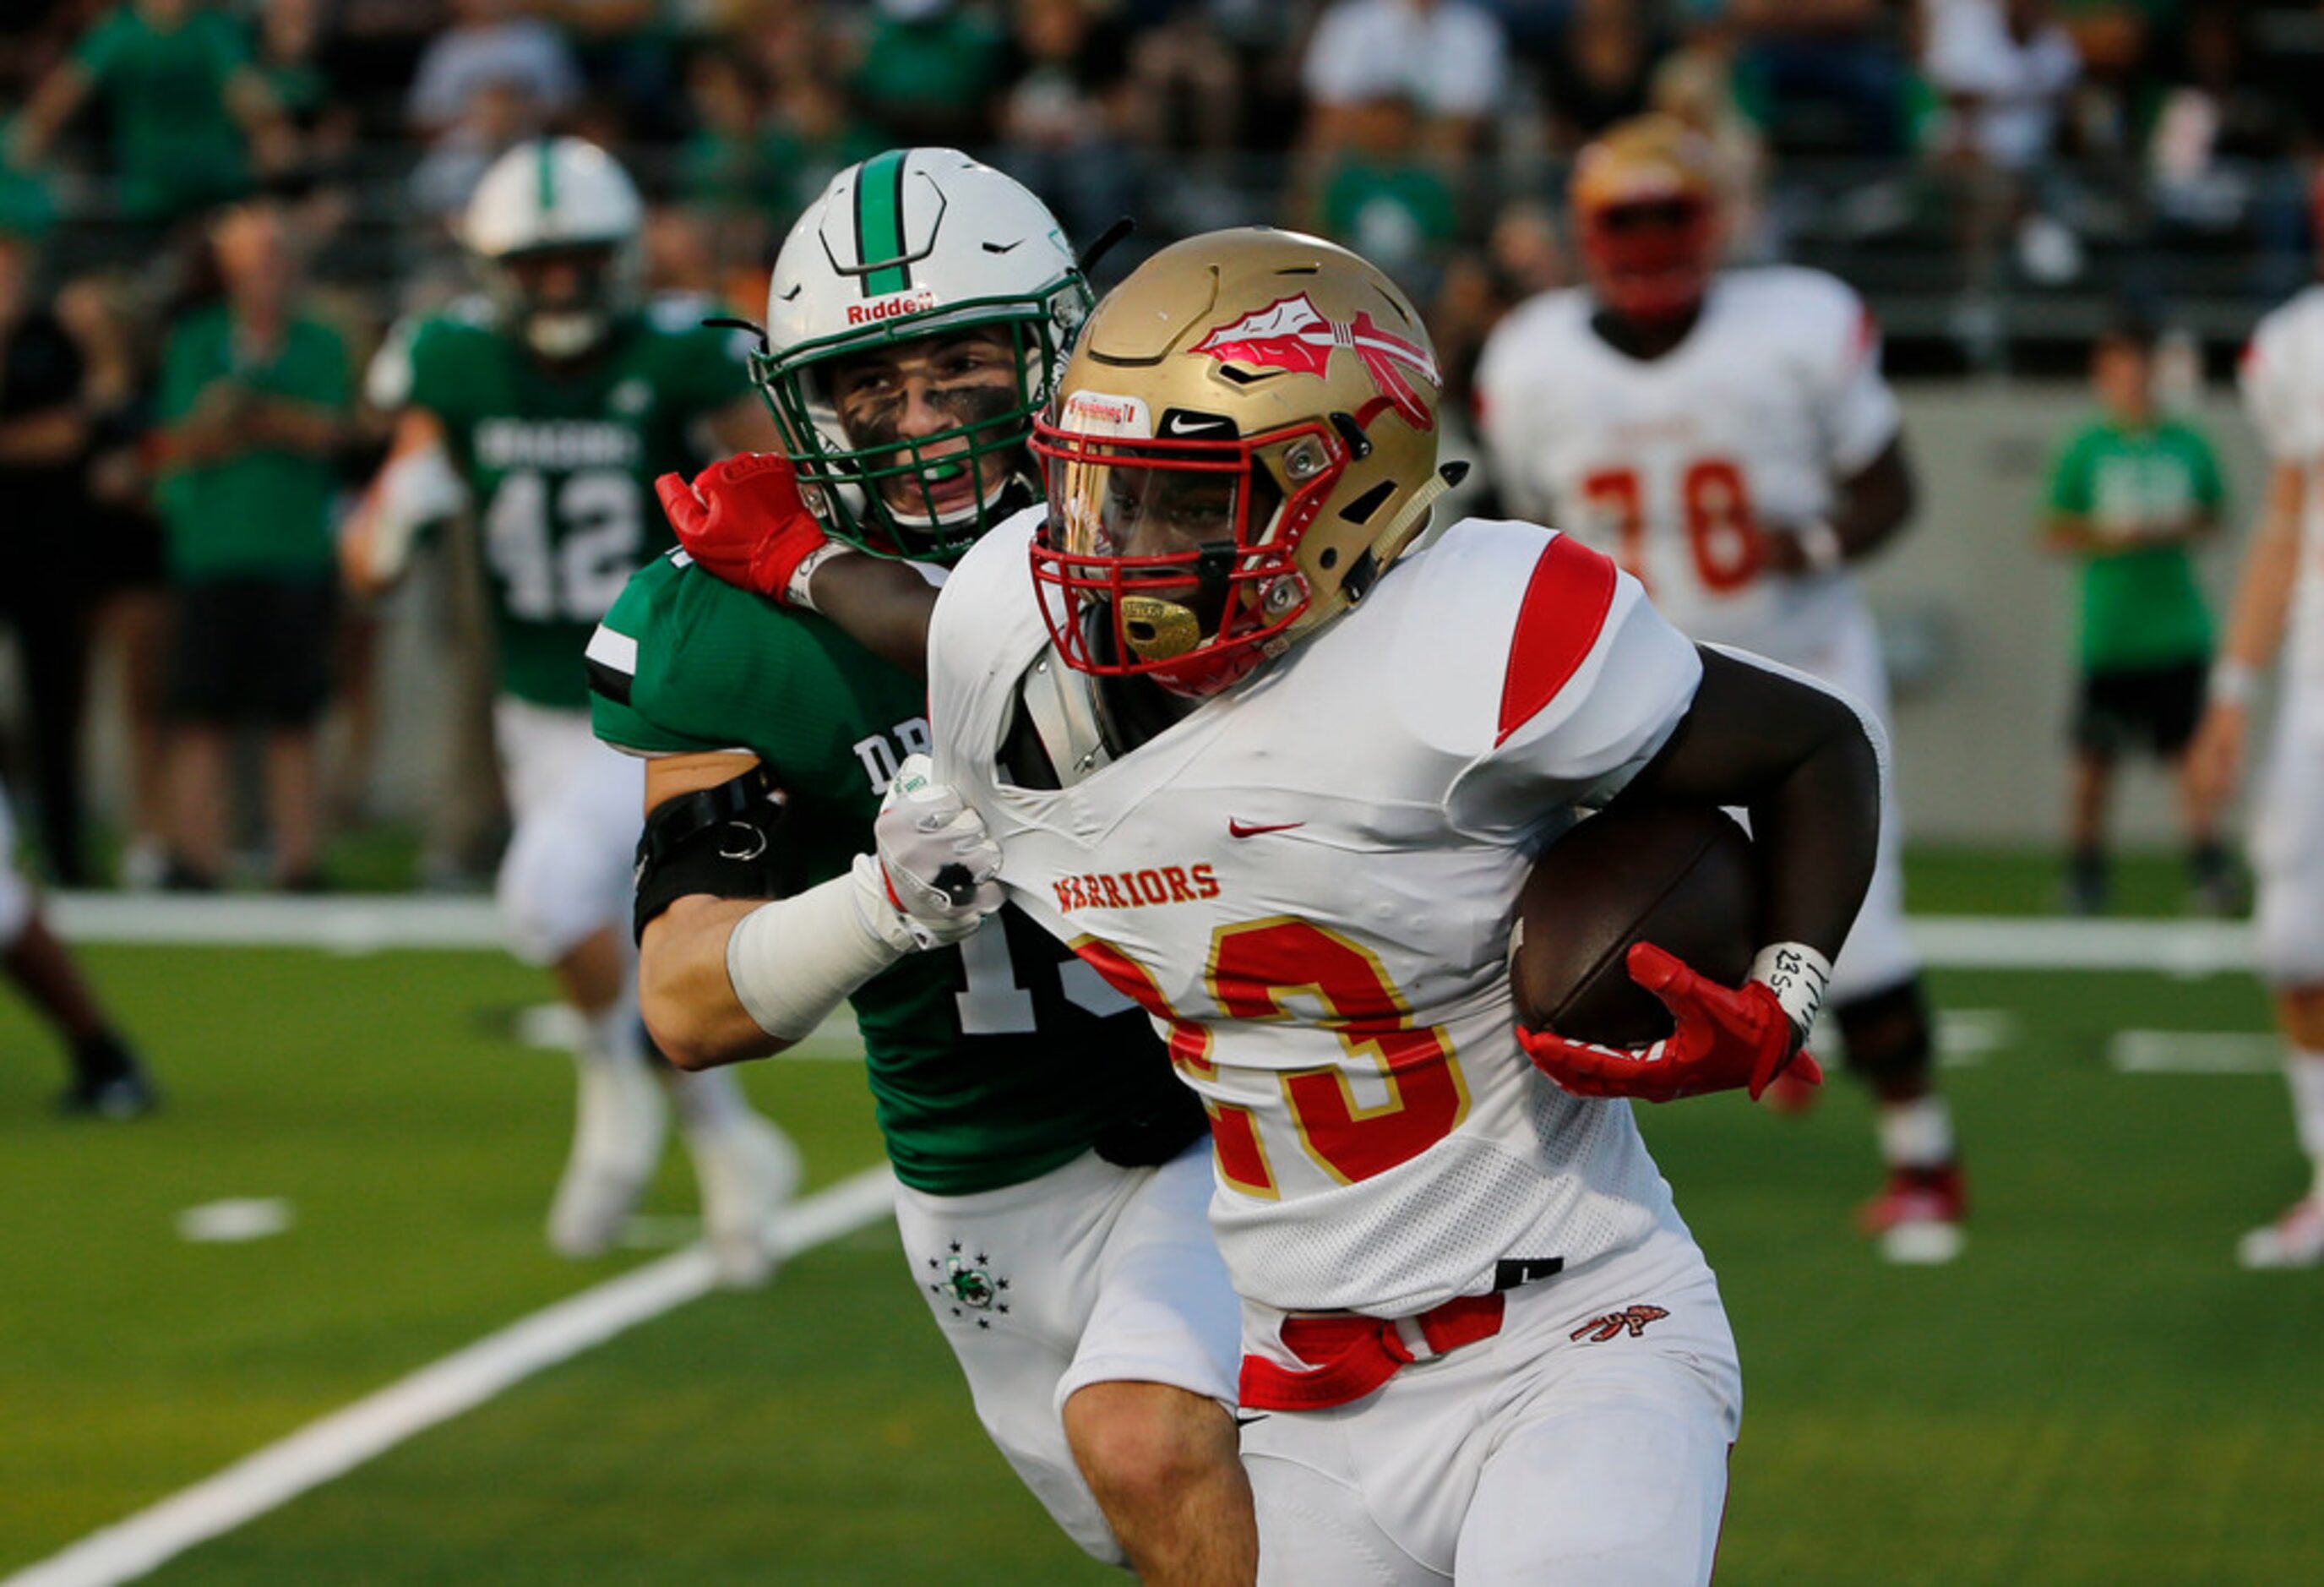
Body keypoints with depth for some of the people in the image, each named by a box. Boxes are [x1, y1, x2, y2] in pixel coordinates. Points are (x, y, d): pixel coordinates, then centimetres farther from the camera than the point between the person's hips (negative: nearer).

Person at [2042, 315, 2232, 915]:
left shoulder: (2186, 445, 6)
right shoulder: (2086, 450, 0)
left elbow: (2213, 515, 15)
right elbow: (2056, 533, 0)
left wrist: (2178, 528, -6)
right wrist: (2110, 536, -16)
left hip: (2177, 630, 1)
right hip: (2108, 634, -1)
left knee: (2190, 751, -4)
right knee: (2095, 759, 2)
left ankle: (2208, 866, -4)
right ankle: (2085, 872, 14)